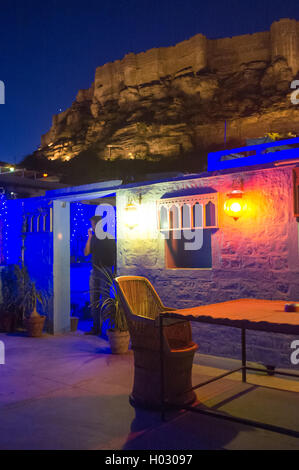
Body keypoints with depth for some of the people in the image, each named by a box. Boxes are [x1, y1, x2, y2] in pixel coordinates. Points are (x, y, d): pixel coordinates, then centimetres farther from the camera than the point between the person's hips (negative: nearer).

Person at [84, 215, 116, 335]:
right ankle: (96, 327, 14)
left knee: (105, 299, -8)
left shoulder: (109, 238, -1)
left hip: (105, 271, -6)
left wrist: (114, 271, -10)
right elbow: (86, 253, 4)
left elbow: (114, 255, -3)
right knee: (94, 301, 6)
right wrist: (89, 237, -1)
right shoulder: (93, 238, 14)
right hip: (94, 271, 6)